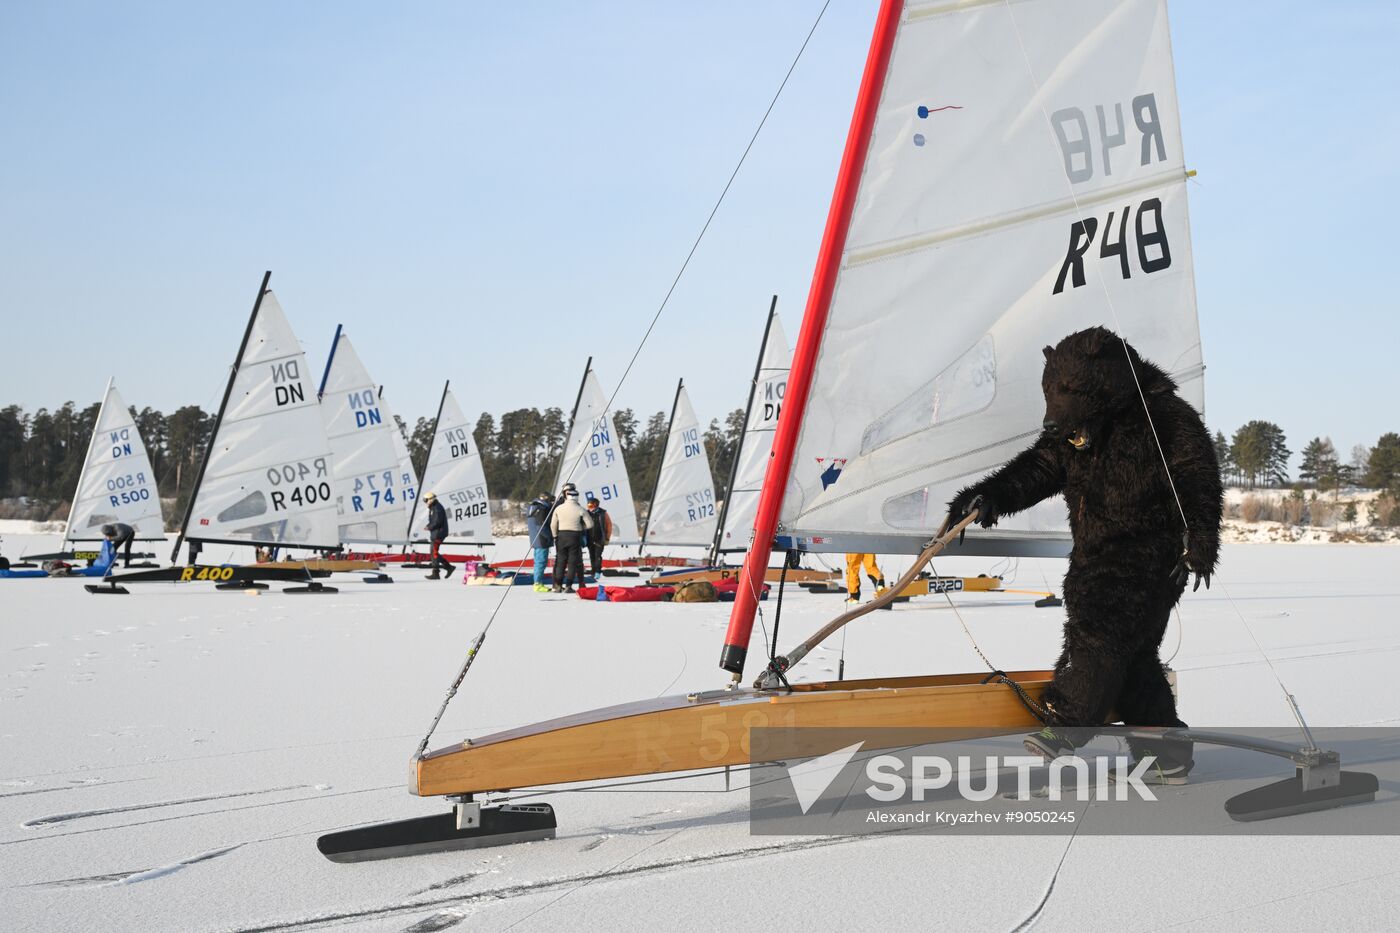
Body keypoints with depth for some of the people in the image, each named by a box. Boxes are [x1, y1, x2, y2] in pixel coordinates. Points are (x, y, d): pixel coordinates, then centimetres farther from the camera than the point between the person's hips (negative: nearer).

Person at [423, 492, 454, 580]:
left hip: (438, 534, -11)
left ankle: (435, 573, -7)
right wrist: (429, 526, 8)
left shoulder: (437, 508, -15)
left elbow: (438, 522, -22)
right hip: (435, 534, 11)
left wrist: (429, 527, -12)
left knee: (434, 552, -9)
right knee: (434, 552, 11)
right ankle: (449, 567, 14)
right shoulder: (433, 508, 18)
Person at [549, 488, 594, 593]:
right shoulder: (580, 510, -10)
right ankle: (568, 586, 1)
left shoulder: (558, 508, -2)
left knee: (561, 560, 11)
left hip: (561, 535, 3)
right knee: (573, 561, 4)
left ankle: (558, 586, 10)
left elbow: (553, 525, 3)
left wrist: (555, 537, 15)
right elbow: (590, 525, -5)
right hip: (575, 536, -3)